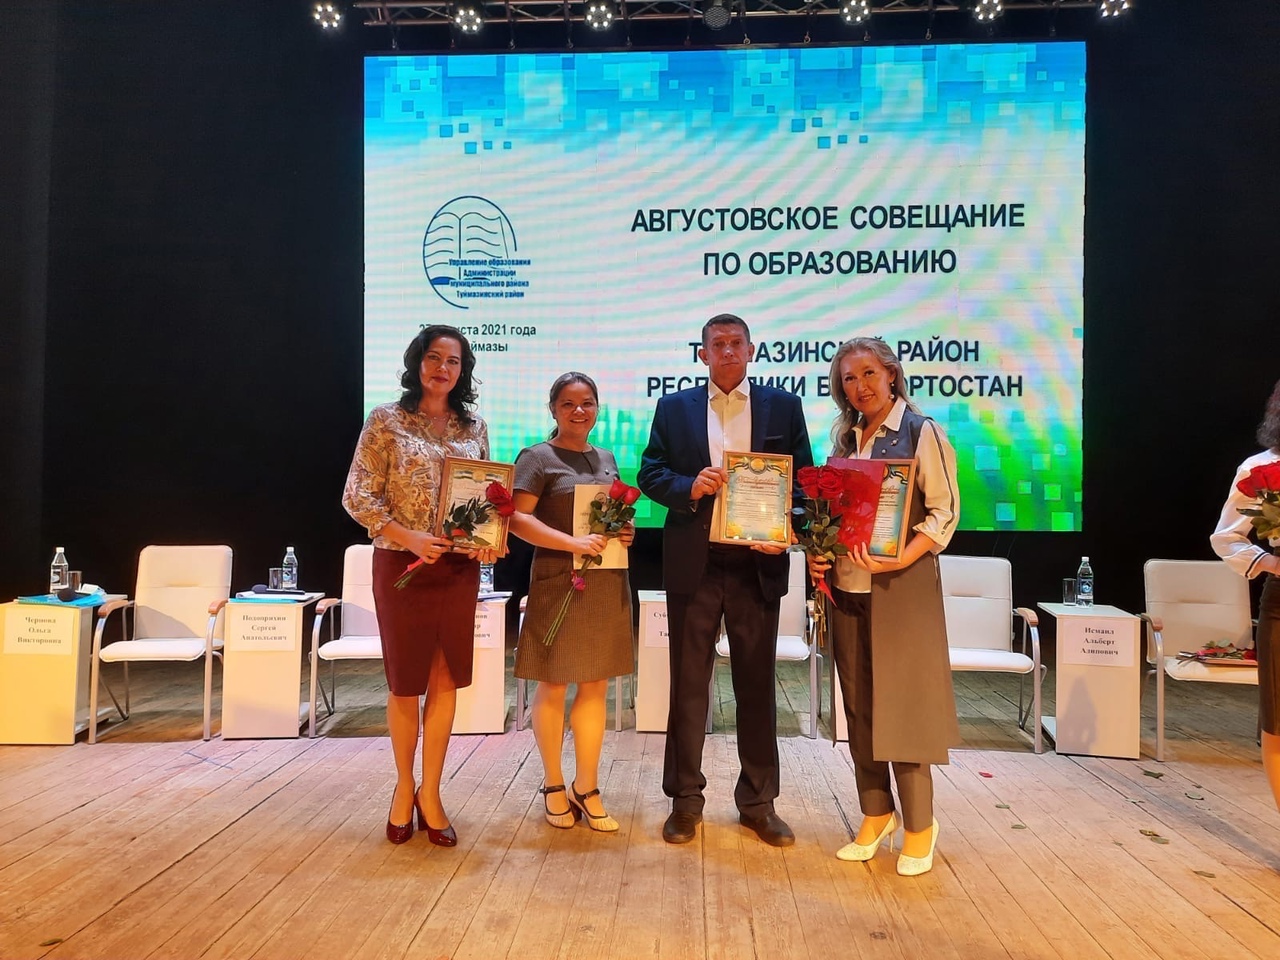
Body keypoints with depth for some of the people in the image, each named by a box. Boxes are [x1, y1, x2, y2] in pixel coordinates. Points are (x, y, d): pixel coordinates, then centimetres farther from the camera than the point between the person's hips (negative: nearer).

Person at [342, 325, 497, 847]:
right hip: (402, 565, -3)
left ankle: (429, 793, 21)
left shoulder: (474, 427, 8)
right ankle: (404, 786, 29)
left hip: (459, 567, 3)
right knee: (406, 683, 8)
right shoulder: (386, 420, -2)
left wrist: (487, 538, -7)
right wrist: (407, 536, -19)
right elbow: (357, 496, -6)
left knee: (445, 681, 7)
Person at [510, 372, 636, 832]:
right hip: (558, 583, -5)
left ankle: (587, 789, 20)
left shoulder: (606, 459, 15)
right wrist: (573, 543, -22)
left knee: (595, 686, 9)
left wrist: (626, 532, 1)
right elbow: (517, 518, -13)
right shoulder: (537, 457, -4)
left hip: (607, 583, 6)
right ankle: (553, 786, 23)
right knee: (553, 687, 6)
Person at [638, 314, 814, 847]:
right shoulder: (674, 408, 8)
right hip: (693, 564, 0)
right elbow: (650, 473, 5)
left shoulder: (783, 406, 7)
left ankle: (758, 801, 24)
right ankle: (685, 800, 22)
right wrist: (689, 487, -15)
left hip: (757, 563, 0)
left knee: (757, 684, 9)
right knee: (688, 683, 8)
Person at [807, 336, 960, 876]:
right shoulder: (844, 438, 12)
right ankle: (876, 813, 26)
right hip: (846, 585, 6)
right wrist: (818, 556, 0)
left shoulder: (921, 433, -4)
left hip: (901, 587, -5)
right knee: (858, 703, 11)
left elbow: (944, 511, -9)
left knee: (903, 702, 0)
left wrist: (899, 559, -22)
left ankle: (919, 826, 16)